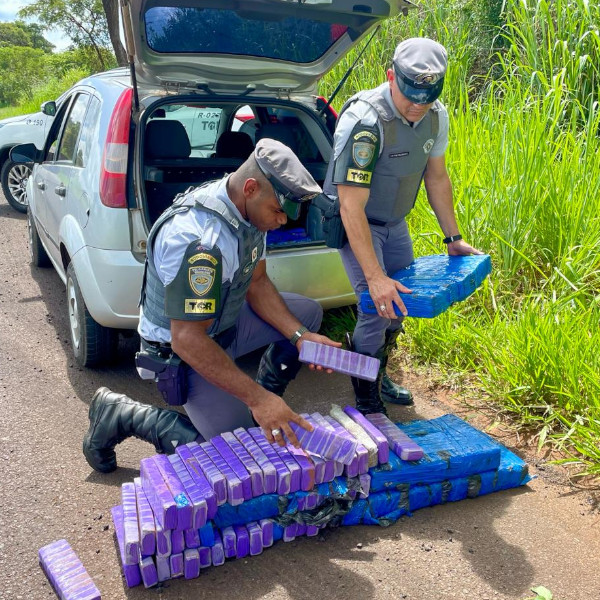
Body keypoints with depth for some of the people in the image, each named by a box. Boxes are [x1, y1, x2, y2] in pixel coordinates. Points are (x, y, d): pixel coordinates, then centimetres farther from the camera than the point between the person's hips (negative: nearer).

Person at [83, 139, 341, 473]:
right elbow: (188, 339, -35)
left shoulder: (249, 208, -7)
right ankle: (123, 415, 1)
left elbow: (257, 283, 2)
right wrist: (257, 397, -34)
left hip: (225, 319, 9)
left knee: (309, 313, 6)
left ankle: (263, 410, 17)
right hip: (182, 348, -9)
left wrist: (298, 336, -10)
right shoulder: (199, 239, -36)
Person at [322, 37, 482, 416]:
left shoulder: (436, 115, -10)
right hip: (355, 220, -7)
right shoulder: (364, 121, -33)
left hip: (395, 220, 7)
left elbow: (436, 177, 4)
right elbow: (352, 206, -36)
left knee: (402, 299, 13)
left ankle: (379, 377, 35)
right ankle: (368, 404, 6)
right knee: (377, 308, -14)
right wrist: (374, 276, -39)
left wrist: (453, 238, 5)